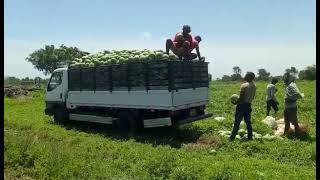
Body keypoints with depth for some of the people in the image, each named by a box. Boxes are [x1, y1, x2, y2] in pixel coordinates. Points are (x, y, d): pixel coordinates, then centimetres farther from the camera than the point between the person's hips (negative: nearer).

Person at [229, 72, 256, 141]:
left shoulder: (244, 85, -17)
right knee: (248, 122, 14)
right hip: (248, 105, 7)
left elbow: (241, 98, -18)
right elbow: (253, 97, 14)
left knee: (237, 122, -2)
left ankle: (232, 137, 2)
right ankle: (250, 137, 18)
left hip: (242, 105, -7)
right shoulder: (254, 86, 7)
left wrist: (236, 102, -4)